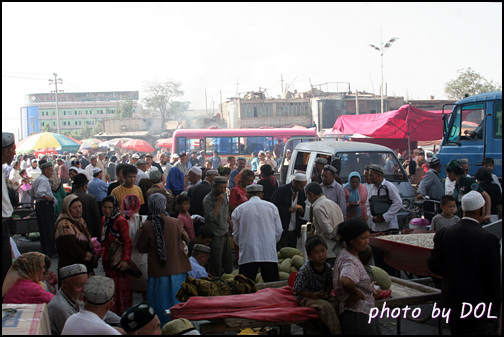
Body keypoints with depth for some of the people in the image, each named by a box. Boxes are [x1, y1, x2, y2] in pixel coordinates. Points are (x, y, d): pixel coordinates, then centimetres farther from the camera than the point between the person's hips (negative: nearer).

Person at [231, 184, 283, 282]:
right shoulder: (271, 207, 8)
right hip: (269, 254, 1)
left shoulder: (238, 209, 6)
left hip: (248, 254, -1)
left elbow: (236, 235, 10)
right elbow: (279, 231, 10)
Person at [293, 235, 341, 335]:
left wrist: (326, 293, -10)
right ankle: (336, 331, -26)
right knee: (325, 306, -31)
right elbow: (297, 290, -14)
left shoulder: (328, 268, -1)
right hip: (306, 297, -6)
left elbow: (330, 285, 11)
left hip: (322, 294, 6)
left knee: (337, 303, -22)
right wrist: (312, 295, -22)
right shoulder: (304, 270, -18)